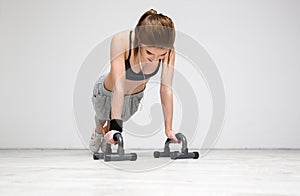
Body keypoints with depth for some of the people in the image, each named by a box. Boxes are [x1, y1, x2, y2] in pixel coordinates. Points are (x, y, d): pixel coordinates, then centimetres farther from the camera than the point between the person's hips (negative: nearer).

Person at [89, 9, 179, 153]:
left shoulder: (168, 50, -34)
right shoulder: (120, 41, -43)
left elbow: (166, 88, -31)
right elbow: (119, 86, -48)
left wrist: (168, 129, -33)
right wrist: (115, 126, -52)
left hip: (135, 97, 2)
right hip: (107, 92, -2)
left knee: (123, 118, 31)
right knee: (102, 116, 31)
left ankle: (108, 132, 66)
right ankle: (98, 132, 67)